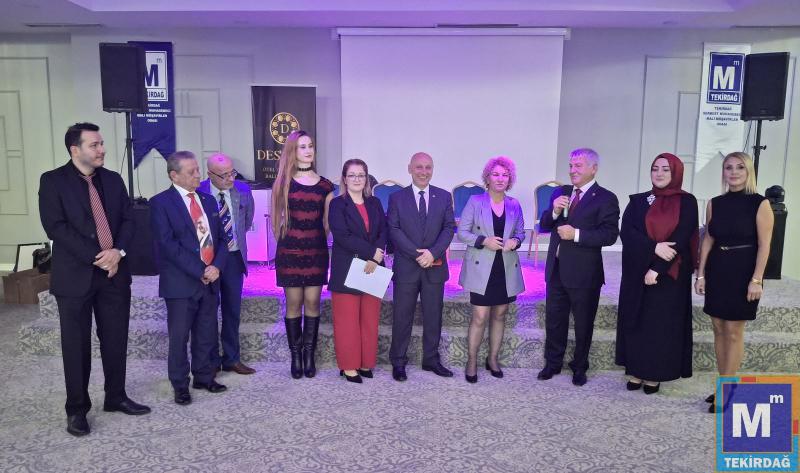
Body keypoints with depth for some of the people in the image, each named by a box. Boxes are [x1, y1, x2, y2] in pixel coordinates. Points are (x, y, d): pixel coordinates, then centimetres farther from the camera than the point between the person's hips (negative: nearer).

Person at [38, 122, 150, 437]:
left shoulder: (113, 180, 9)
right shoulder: (53, 181, -4)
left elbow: (128, 219, 6)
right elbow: (55, 227, -13)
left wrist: (118, 251, -12)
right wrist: (97, 257, -18)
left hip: (115, 272, 4)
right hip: (76, 275, -4)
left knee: (116, 340, 11)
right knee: (76, 345, 6)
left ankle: (116, 397, 27)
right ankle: (77, 409, 20)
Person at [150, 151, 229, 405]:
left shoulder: (208, 200, 12)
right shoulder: (161, 202, -6)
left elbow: (221, 238, 12)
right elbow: (168, 244, -14)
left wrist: (216, 266, -6)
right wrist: (200, 271, -16)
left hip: (210, 279, 5)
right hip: (181, 282, -5)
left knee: (206, 335, 13)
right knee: (179, 337, 5)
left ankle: (204, 377, 29)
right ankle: (180, 385, 20)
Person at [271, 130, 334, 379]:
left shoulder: (325, 185, 6)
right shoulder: (283, 183, 2)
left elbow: (327, 222, 11)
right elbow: (278, 217, 8)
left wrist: (321, 242, 7)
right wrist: (283, 240, 7)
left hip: (316, 251, 1)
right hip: (290, 251, -1)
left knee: (312, 303, 4)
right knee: (293, 304, 3)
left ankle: (309, 355, 15)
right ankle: (295, 356, 15)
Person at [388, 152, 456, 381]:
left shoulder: (444, 197, 7)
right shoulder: (397, 198, 2)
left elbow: (449, 228, 0)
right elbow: (394, 230, -6)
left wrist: (433, 253, -14)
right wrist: (417, 254, -15)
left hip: (435, 267, 2)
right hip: (406, 267, -2)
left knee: (433, 316, 10)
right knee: (402, 317, 5)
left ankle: (431, 359, 23)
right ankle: (398, 362, 16)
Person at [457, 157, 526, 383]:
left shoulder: (514, 205, 6)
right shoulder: (475, 201, -4)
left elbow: (521, 232, 14)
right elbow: (462, 232, -5)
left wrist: (515, 241, -8)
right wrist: (483, 241, -18)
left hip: (506, 269, 4)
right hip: (482, 269, -4)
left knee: (499, 315, 12)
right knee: (480, 317, -4)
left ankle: (493, 359, 27)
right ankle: (471, 362, 11)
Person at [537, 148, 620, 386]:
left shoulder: (605, 198, -9)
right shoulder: (560, 192, 8)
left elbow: (609, 235, -19)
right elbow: (544, 226, 6)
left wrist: (576, 234, -25)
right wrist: (554, 211, -13)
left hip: (584, 273, -5)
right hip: (556, 269, 5)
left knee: (583, 324, 12)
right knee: (553, 320, 15)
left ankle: (579, 367, 30)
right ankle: (552, 363, 32)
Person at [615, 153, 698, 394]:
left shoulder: (687, 202, -2)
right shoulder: (638, 201, 5)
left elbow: (681, 239, -10)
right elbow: (626, 232, -7)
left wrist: (657, 268, -17)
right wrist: (654, 248, -21)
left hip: (669, 275, -2)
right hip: (637, 273, 3)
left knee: (662, 323, 5)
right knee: (636, 321, 7)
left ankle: (655, 374, 17)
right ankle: (636, 370, 18)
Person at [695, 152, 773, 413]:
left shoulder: (760, 203, -7)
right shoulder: (714, 203, 5)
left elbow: (764, 245, -9)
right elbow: (708, 240, 8)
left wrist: (756, 279, -14)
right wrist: (701, 274, 5)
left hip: (742, 271, -5)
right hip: (717, 271, 5)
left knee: (734, 331, 1)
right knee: (719, 329, 10)